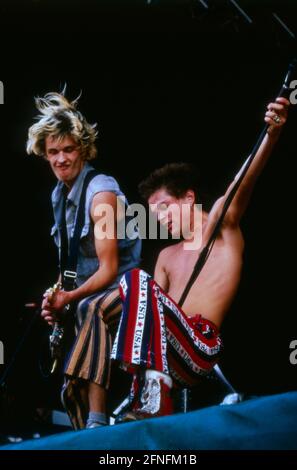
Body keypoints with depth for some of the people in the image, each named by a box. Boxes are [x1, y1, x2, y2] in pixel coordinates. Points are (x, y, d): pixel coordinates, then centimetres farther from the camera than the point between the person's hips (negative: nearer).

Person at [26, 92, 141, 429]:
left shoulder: (100, 192, -17)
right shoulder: (59, 194, 7)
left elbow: (109, 269, -18)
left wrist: (69, 298, -25)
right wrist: (57, 302, -1)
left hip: (126, 286, -8)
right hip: (89, 294, 8)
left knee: (92, 310, -40)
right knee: (72, 387, 0)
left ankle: (97, 422, -46)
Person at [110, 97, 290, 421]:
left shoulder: (221, 225, 8)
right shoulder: (168, 256, 29)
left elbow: (245, 182, -12)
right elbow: (149, 307, 22)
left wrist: (272, 134, -30)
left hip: (201, 348, -8)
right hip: (168, 353, 8)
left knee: (138, 281, -27)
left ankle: (155, 401, -43)